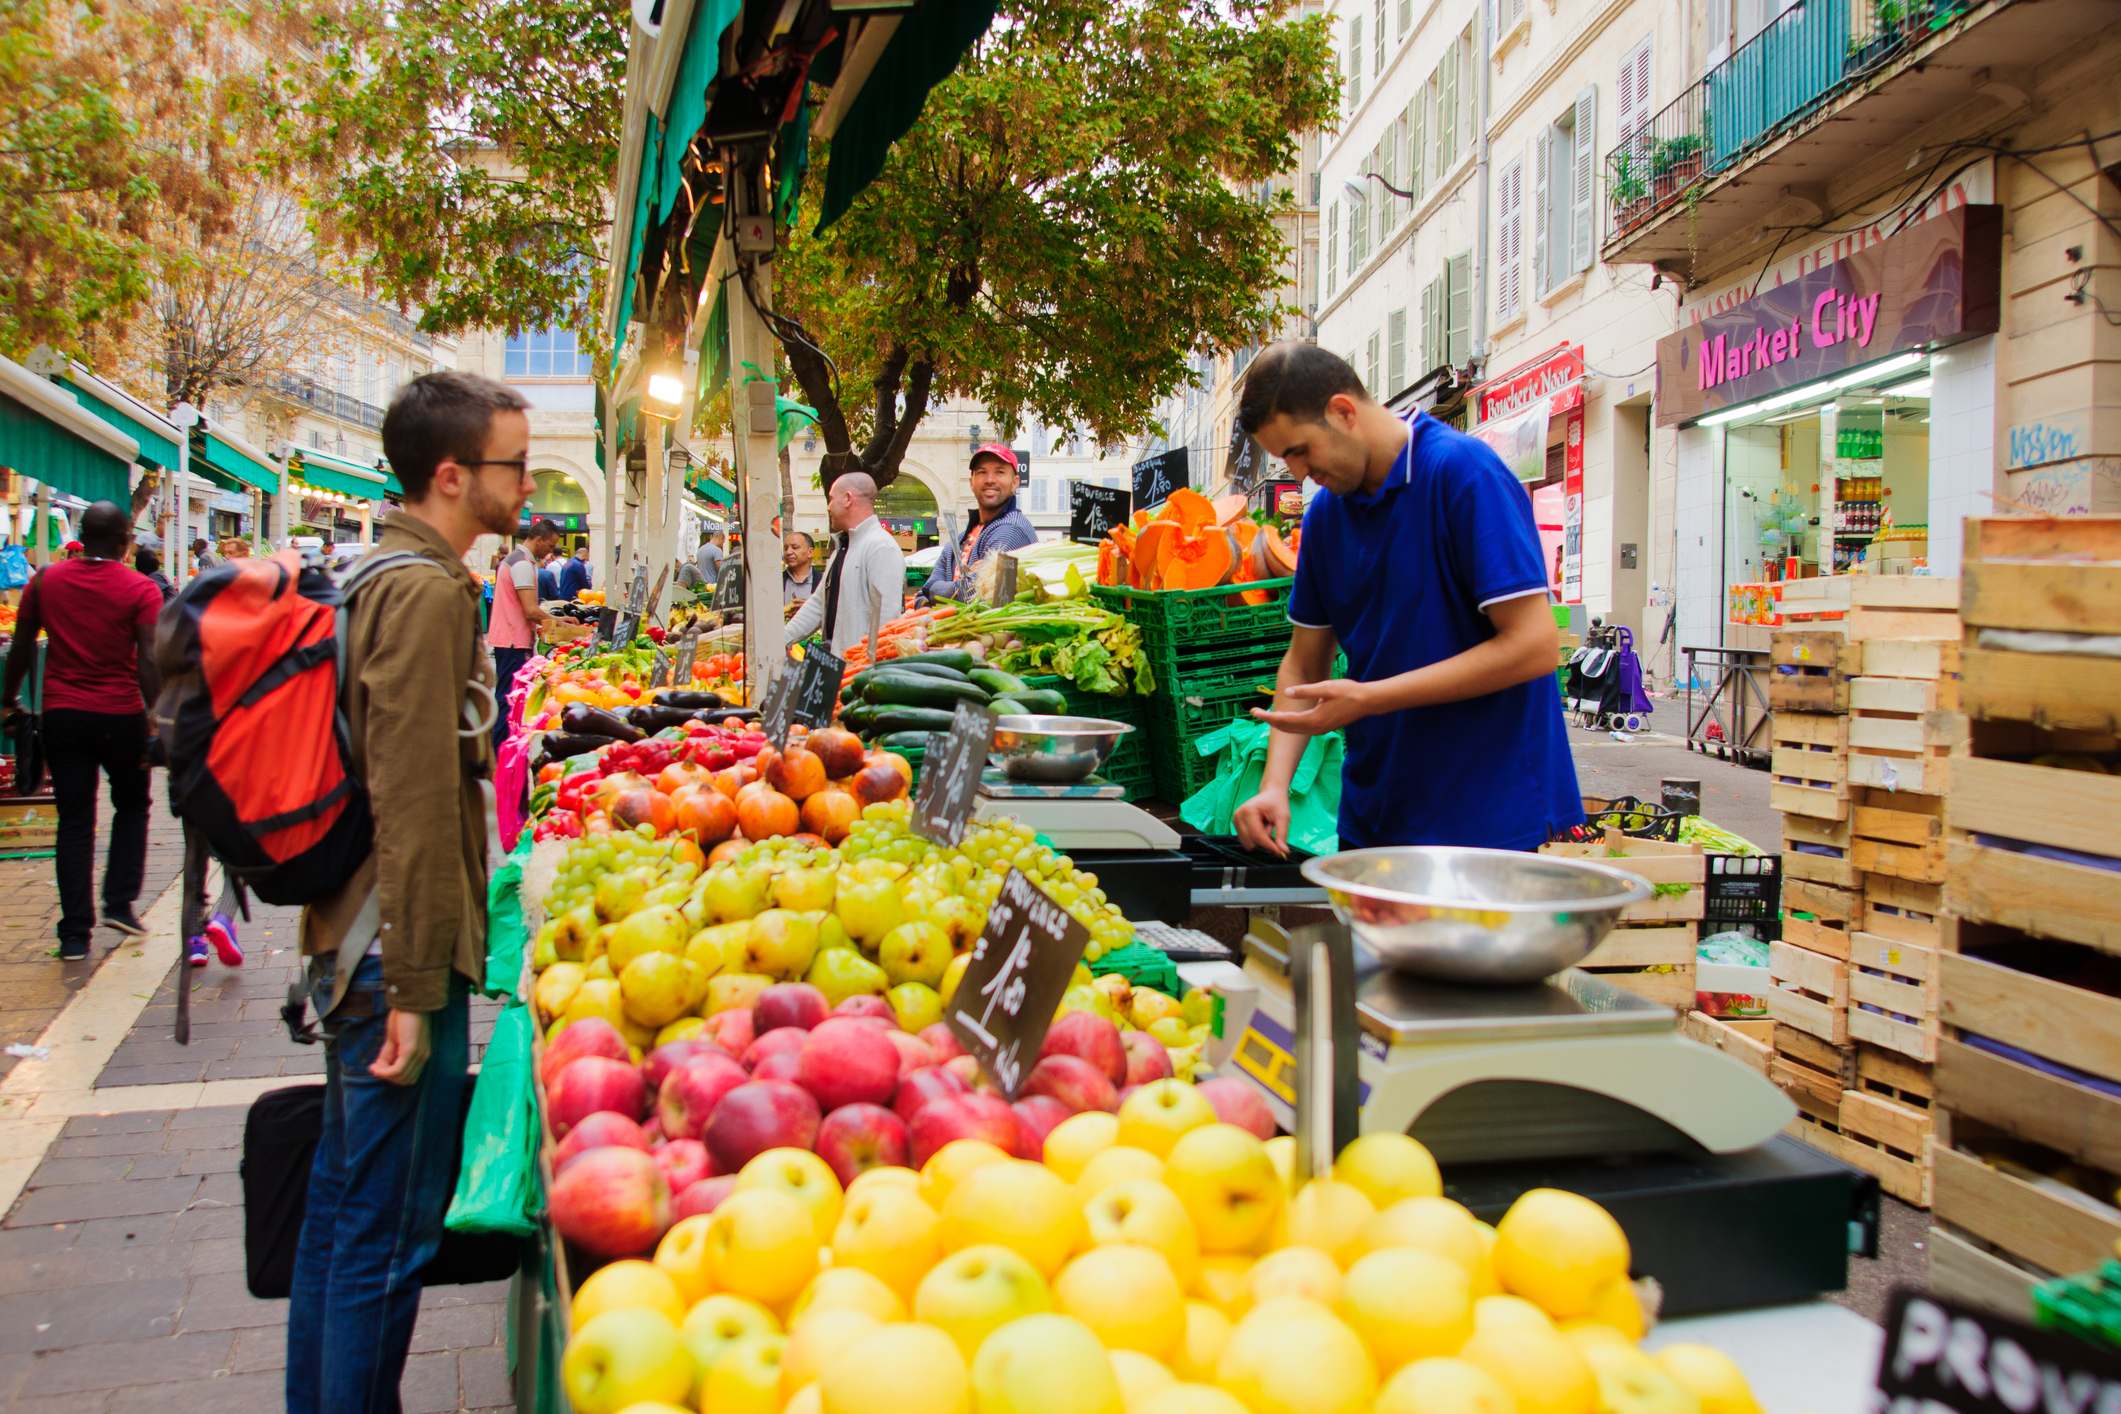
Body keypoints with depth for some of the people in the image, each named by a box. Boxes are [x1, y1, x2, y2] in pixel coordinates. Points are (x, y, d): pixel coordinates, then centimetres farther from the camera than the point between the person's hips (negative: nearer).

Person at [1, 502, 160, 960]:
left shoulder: (45, 580, 3)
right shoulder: (141, 589, -7)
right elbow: (148, 662, -14)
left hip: (62, 713, 2)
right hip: (120, 716, -2)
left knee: (74, 820, 7)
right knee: (131, 807, 19)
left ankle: (75, 931, 7)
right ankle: (118, 902, 10)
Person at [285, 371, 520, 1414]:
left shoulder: (379, 576, 14)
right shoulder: (429, 591, -18)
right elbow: (415, 806, -23)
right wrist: (416, 991, -21)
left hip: (351, 943, 10)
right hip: (397, 952, -10)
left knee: (342, 1195, 21)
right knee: (390, 1228, 1)